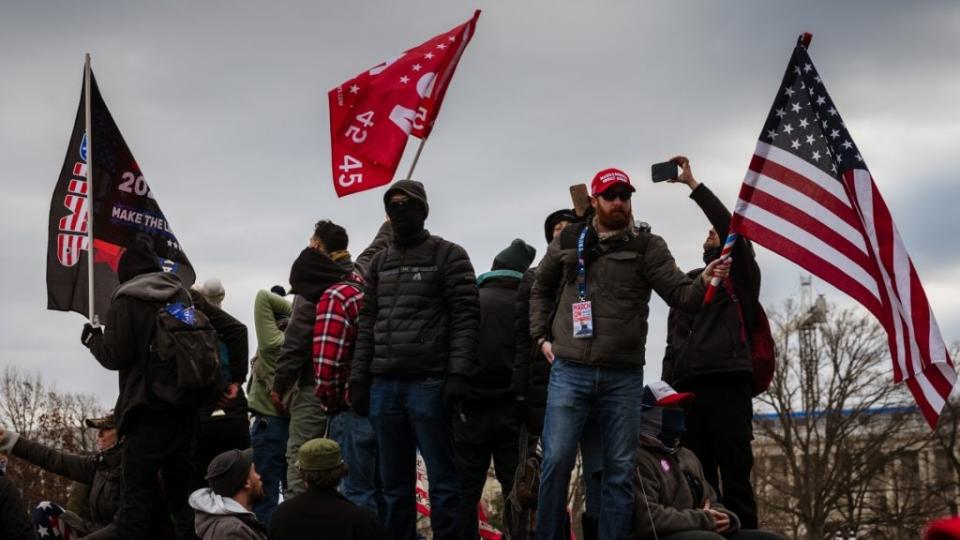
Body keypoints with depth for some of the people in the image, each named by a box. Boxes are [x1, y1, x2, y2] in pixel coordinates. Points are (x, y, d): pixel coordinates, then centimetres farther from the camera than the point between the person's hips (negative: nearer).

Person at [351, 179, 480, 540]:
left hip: (429, 384, -5)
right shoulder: (379, 262, 18)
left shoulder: (448, 256, 1)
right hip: (384, 385, 5)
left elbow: (465, 317, -6)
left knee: (441, 477, -3)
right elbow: (368, 323, 18)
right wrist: (359, 378, 9)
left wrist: (458, 374, -15)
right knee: (394, 481, 9)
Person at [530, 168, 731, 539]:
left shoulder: (647, 246, 5)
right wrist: (542, 336, 12)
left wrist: (704, 282, -26)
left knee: (620, 470, 4)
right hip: (570, 371, 0)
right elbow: (541, 290, 22)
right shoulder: (568, 242, 9)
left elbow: (678, 293, -5)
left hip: (623, 376, 0)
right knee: (557, 461, -5)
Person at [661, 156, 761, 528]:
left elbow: (731, 226, -5)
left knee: (735, 476, -8)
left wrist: (693, 184, -3)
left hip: (727, 384, -5)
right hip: (687, 387, 5)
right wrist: (667, 384, 11)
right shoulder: (689, 282, 27)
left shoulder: (741, 274, 12)